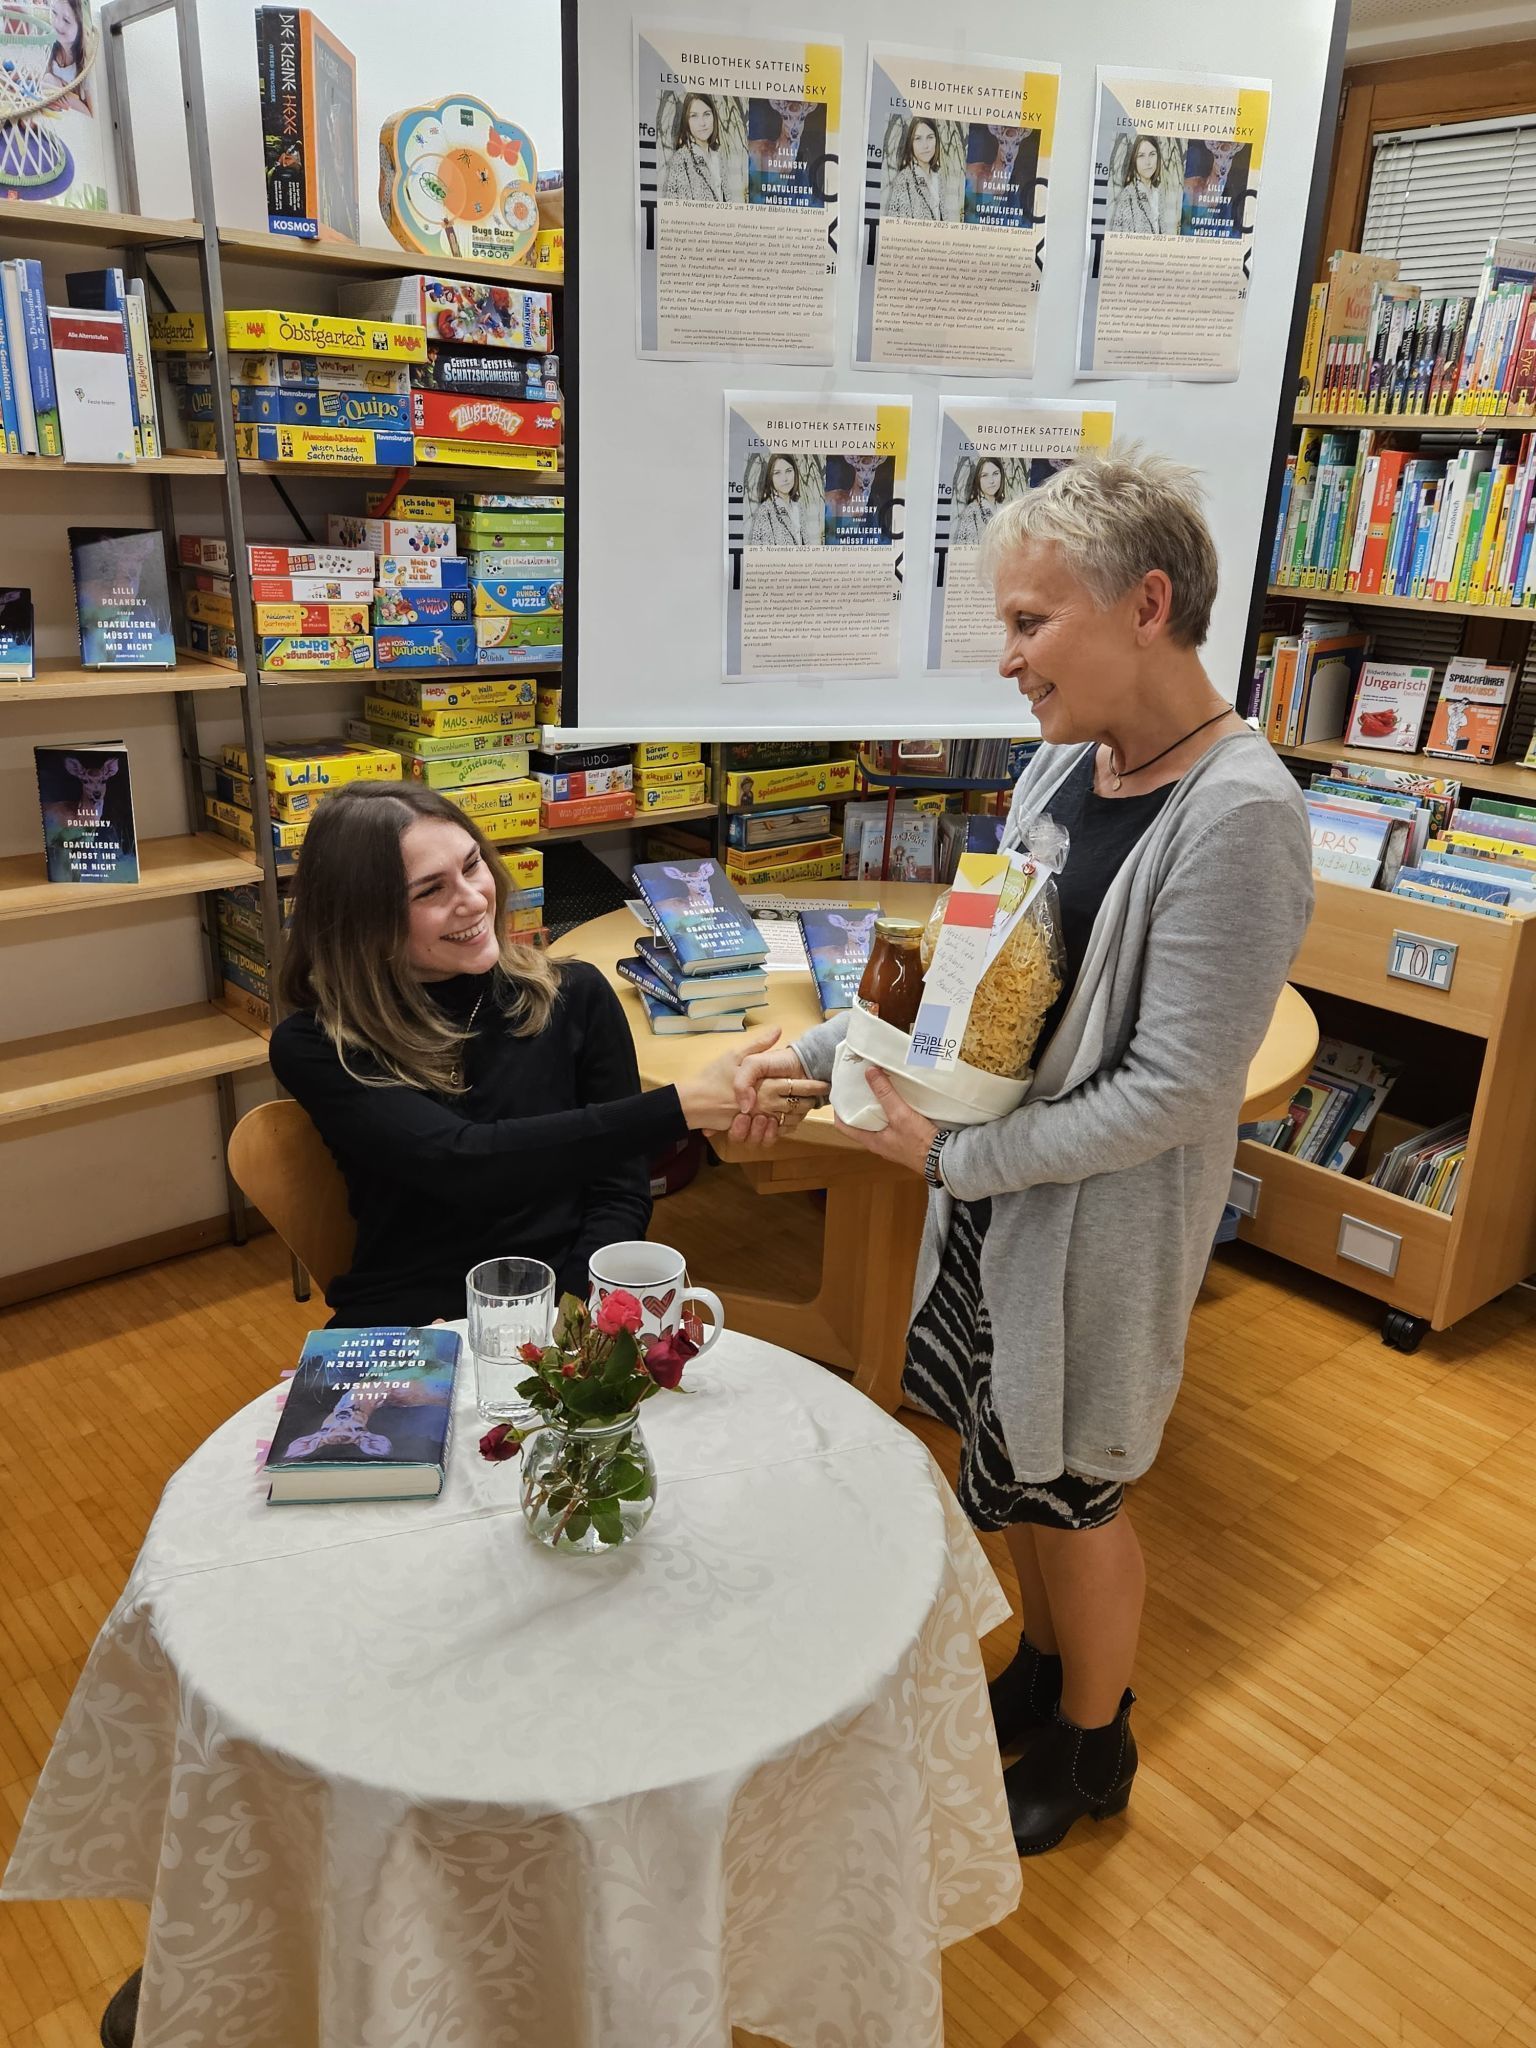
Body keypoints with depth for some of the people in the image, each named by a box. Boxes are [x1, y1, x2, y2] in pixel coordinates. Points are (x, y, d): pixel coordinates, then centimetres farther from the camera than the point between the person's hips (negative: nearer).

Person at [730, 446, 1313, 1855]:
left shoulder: (1238, 816, -24)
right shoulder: (1063, 767, 1)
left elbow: (1173, 1091, -24)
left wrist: (952, 1158, -19)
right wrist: (817, 1050, 2)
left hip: (1100, 1223, -7)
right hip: (996, 1187, 7)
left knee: (1068, 1488, 13)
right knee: (1009, 1464, 22)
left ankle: (1094, 1743, 42)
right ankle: (1045, 1669, 50)